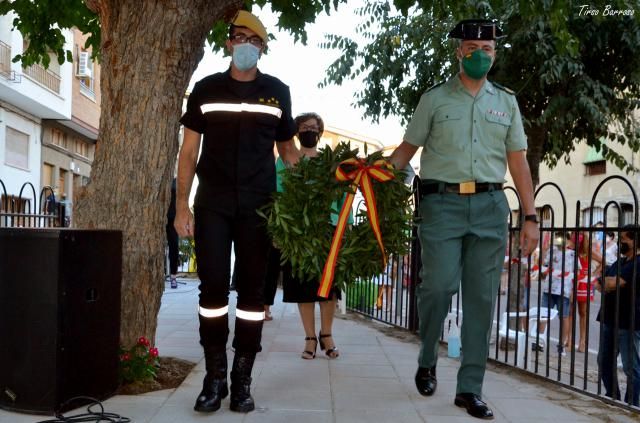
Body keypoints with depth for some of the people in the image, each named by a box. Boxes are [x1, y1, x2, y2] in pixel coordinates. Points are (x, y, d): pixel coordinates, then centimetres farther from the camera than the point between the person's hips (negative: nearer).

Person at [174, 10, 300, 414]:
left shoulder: (277, 91, 9)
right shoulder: (206, 89, 8)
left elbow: (288, 148, 15)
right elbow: (189, 150, 8)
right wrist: (182, 204, 1)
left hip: (258, 205, 0)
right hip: (213, 203, 0)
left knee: (252, 289, 2)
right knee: (213, 286, -2)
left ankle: (242, 380, 10)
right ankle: (215, 376, 8)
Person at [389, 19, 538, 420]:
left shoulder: (506, 102, 15)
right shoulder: (434, 98, 8)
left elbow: (518, 161, 13)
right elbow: (408, 148, 7)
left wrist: (530, 216, 7)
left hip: (490, 206, 3)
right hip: (442, 203, -2)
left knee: (481, 297, 2)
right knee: (439, 286, -11)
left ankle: (470, 388, 10)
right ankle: (427, 361, 17)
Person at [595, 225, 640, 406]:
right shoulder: (620, 262, 16)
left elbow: (612, 284, -22)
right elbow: (598, 284, 13)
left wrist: (605, 282, -1)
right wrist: (611, 284, -9)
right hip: (610, 320, 10)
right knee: (605, 362, 17)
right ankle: (612, 398, 32)